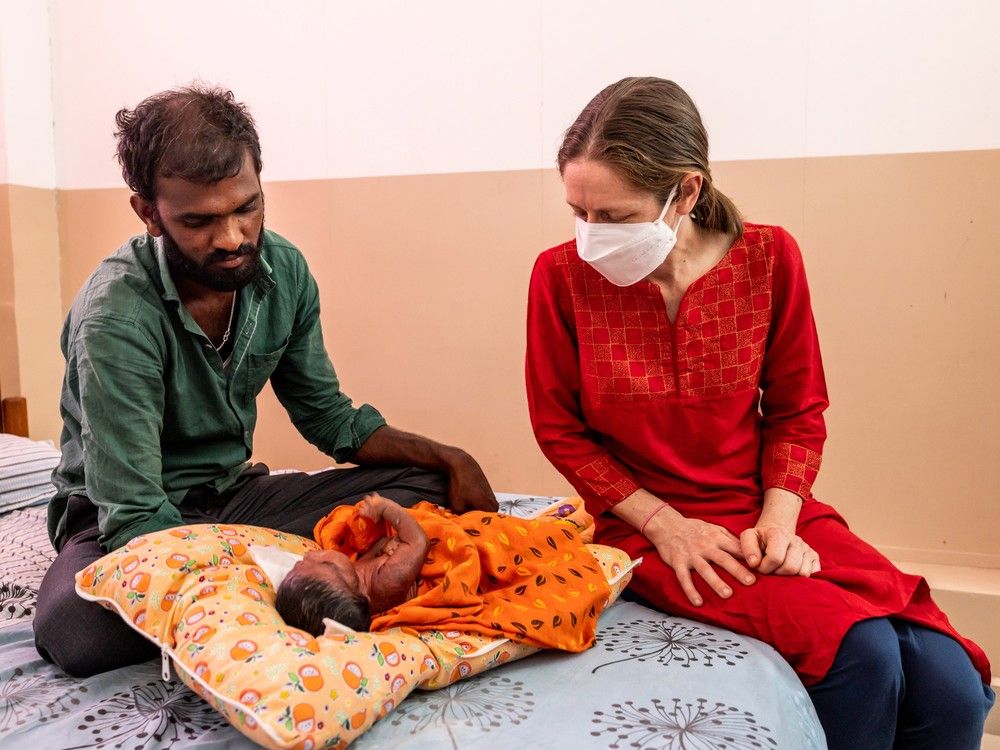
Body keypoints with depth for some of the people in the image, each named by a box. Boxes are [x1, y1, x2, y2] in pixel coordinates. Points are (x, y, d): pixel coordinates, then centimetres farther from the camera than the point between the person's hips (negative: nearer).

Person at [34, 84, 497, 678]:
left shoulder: (283, 268, -8)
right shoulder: (115, 315, -25)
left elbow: (330, 419, 3)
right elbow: (134, 517, -26)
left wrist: (449, 458, -10)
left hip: (236, 495, 5)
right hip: (127, 520, -4)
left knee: (429, 487, -10)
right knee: (76, 629, -38)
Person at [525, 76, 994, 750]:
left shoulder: (769, 259, -6)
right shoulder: (562, 276, -11)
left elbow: (798, 412, 4)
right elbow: (559, 428, -2)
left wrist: (779, 518, -11)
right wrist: (662, 522, -10)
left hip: (763, 509, 3)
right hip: (647, 525, -2)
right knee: (860, 652, -24)